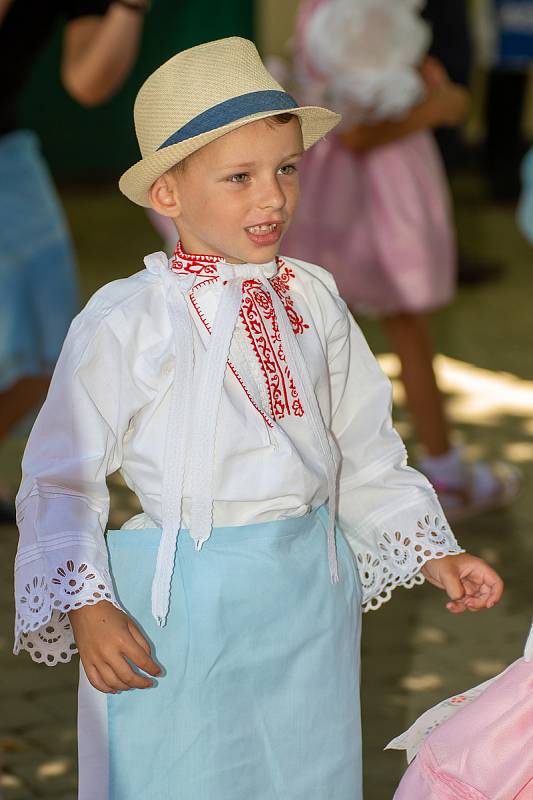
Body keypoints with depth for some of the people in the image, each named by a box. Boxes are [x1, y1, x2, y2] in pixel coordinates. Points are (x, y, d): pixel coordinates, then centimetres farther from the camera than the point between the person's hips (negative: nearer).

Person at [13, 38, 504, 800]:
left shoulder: (313, 301, 4)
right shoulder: (126, 323, -12)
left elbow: (365, 454, 12)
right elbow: (61, 480, -8)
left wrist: (434, 553, 3)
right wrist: (86, 606, -18)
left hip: (309, 596, 5)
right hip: (177, 604, -5)